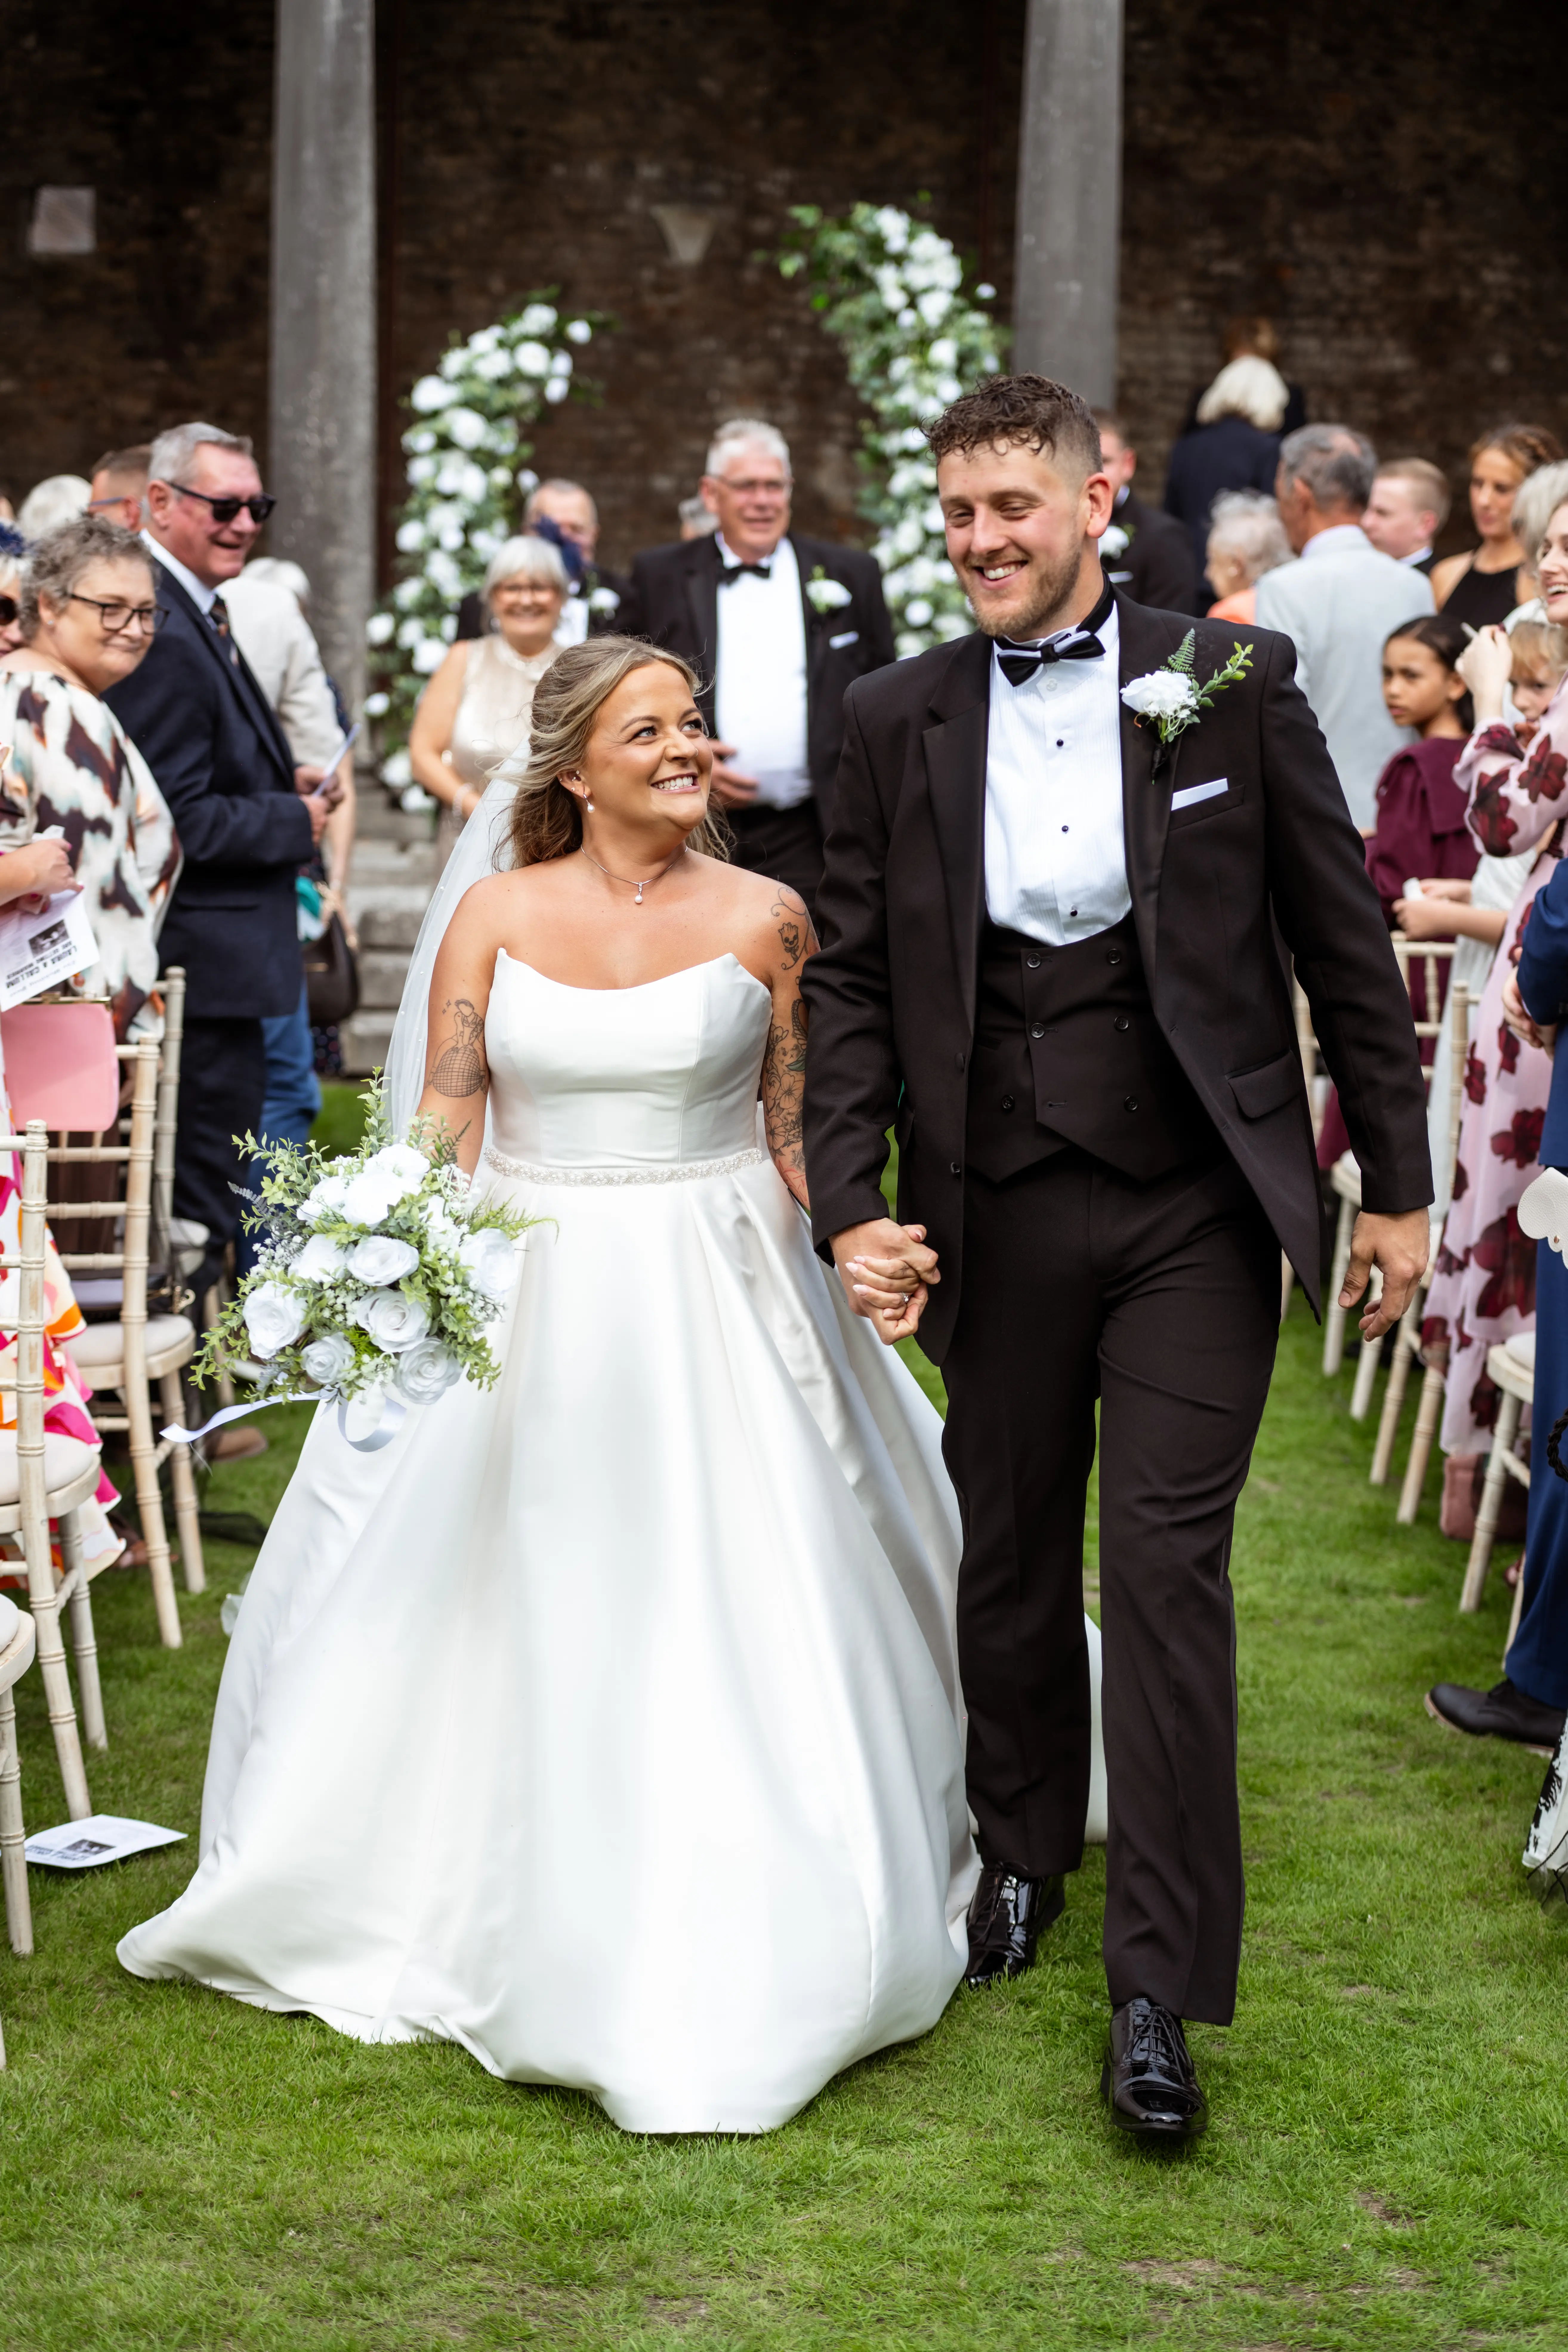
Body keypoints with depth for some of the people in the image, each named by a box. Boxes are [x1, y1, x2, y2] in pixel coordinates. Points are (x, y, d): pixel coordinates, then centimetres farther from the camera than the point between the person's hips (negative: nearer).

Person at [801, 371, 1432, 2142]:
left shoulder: (1233, 681, -2)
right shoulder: (897, 721, 3)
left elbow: (1343, 939, 2)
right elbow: (852, 979, 5)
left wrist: (1397, 1182, 2)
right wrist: (851, 1206, -5)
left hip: (1196, 1203, -2)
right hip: (997, 1210, 2)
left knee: (1166, 1561, -6)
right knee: (1008, 1556, 14)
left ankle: (1159, 1989, -1)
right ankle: (1021, 1852, 38)